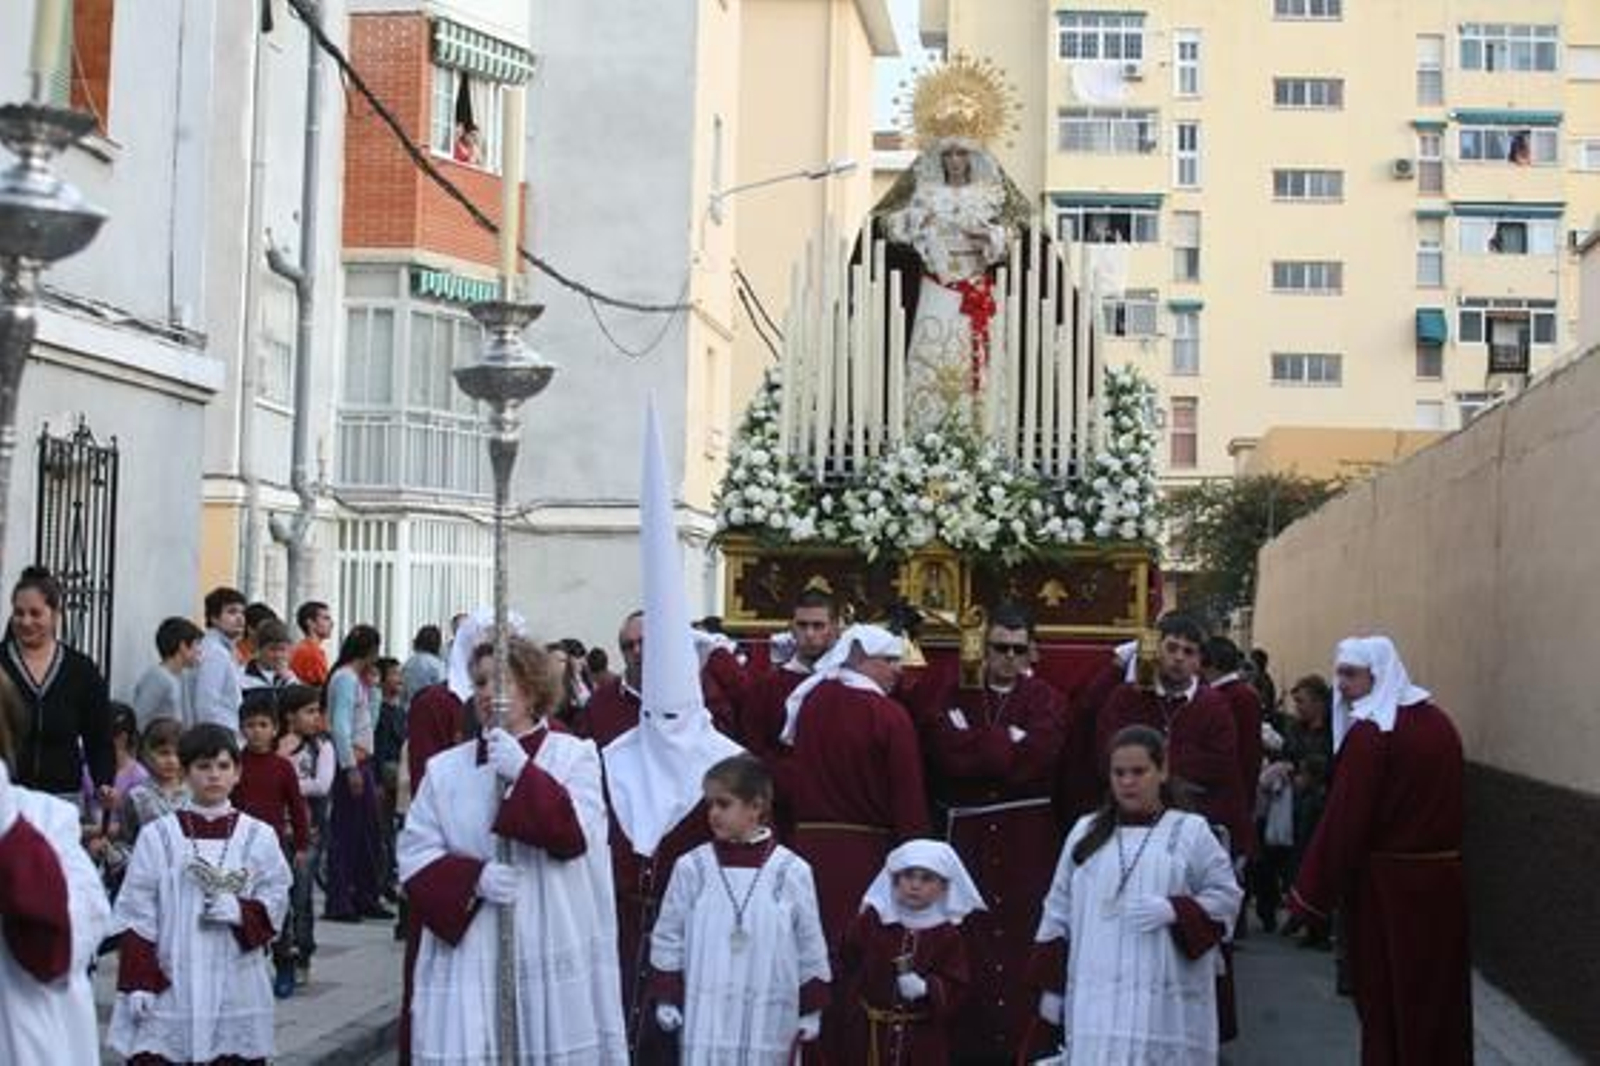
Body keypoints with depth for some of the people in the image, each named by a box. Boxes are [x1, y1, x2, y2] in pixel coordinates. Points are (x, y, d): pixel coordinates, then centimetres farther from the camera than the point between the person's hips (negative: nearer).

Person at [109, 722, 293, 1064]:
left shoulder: (258, 836, 4)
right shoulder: (158, 836, -1)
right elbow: (136, 915, -1)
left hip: (236, 987, 2)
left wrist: (240, 911, -14)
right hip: (167, 987, -2)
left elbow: (275, 903, 6)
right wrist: (138, 983, -6)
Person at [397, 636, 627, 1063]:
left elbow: (575, 835, -9)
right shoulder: (446, 769, 9)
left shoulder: (574, 756, 4)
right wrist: (474, 876, -13)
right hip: (468, 956, 2)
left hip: (551, 958, -1)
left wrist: (522, 772, -17)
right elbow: (414, 853, 4)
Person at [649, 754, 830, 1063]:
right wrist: (666, 998, 3)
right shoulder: (691, 868, -1)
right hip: (706, 1015, 0)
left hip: (768, 1018, 0)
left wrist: (811, 1010, 6)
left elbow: (810, 947, 4)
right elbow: (667, 937, 7)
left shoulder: (792, 871, -3)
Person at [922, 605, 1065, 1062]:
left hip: (1027, 836, -1)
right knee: (967, 939, -2)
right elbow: (946, 754, -6)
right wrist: (1008, 743, -8)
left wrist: (976, 746, -5)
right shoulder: (956, 695, 11)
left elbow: (1035, 758, -10)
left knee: (1021, 938, -3)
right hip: (967, 832, 1)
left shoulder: (1045, 700, 7)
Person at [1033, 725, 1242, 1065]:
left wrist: (1175, 910, -14)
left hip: (1167, 1004, -2)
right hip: (1096, 1001, 2)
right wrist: (1052, 985, 11)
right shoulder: (1085, 832, 13)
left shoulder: (1191, 832, 6)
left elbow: (1226, 896, 4)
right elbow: (1058, 912, 15)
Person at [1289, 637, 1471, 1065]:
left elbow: (1343, 821, -17)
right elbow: (1454, 805, 12)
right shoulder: (1438, 722, 4)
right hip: (1443, 879, 6)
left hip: (1388, 885, -6)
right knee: (1438, 993, 15)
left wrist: (1310, 896, -12)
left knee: (1385, 997, 6)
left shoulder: (1369, 733, -17)